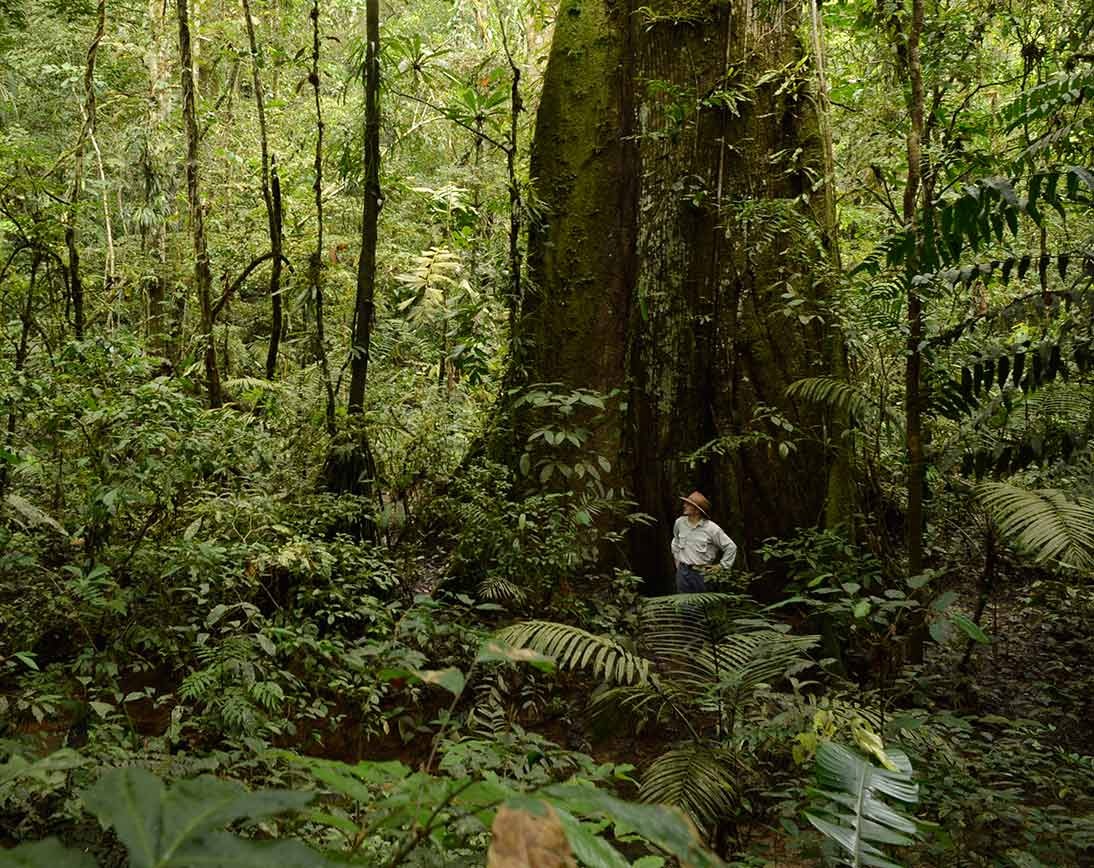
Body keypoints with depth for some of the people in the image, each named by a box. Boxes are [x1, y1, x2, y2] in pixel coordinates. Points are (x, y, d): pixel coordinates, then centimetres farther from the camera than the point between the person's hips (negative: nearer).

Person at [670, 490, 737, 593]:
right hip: (682, 572, 4)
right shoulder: (680, 522, 1)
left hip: (702, 574, -4)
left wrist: (721, 567, -5)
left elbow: (731, 547, -6)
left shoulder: (712, 528, -13)